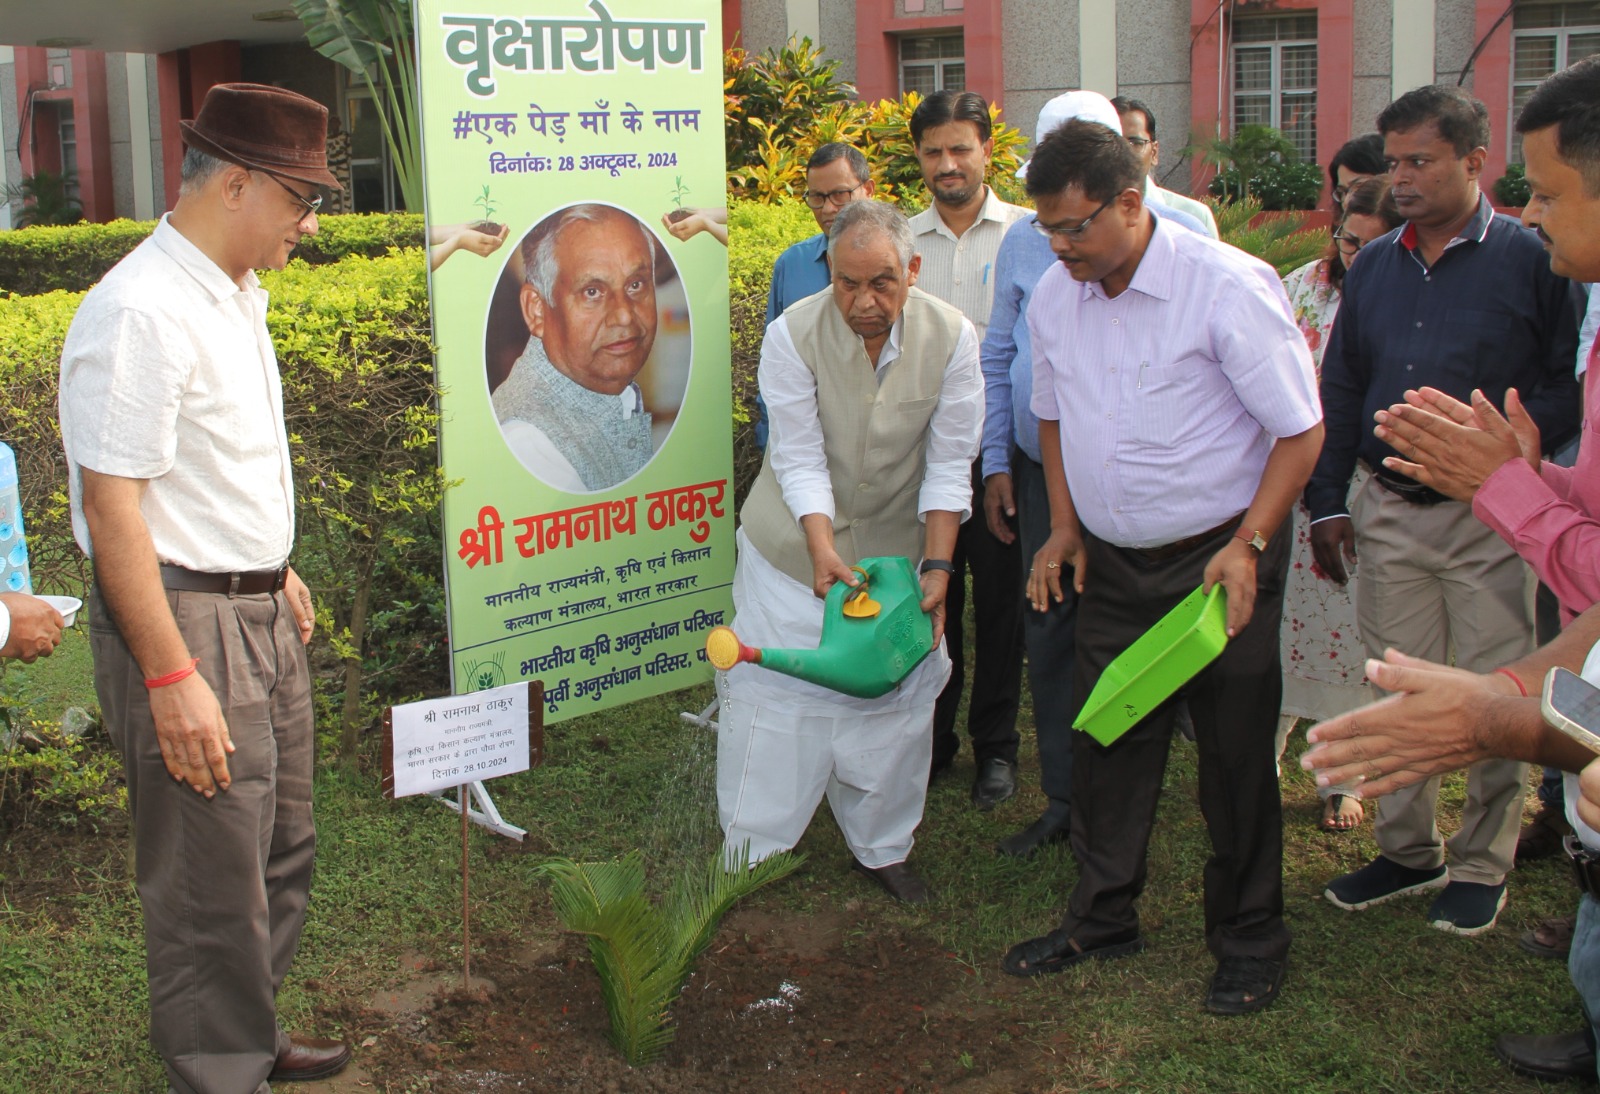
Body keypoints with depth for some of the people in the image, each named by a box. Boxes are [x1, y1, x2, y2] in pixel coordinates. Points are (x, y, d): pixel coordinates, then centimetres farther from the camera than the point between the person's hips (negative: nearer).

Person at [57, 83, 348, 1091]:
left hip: (261, 610, 10)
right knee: (214, 880, 2)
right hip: (184, 619, -10)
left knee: (281, 851, 21)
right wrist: (171, 677, -24)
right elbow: (112, 508, -24)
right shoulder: (140, 315, -21)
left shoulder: (239, 297, 9)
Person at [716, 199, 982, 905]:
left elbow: (949, 464, -11)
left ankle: (880, 847, 30)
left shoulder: (951, 337, -16)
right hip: (796, 547, -2)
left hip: (896, 549, 2)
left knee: (897, 697, 9)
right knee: (774, 692, 0)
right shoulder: (792, 335, -20)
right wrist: (823, 550, -30)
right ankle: (750, 854, 17)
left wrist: (937, 566, -18)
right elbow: (800, 459, -18)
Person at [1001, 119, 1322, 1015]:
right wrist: (1065, 527, 11)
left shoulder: (1230, 286, -17)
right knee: (1106, 742, 12)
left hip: (1220, 558, -5)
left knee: (1236, 755, 5)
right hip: (1114, 564, 5)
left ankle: (1249, 942, 22)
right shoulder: (1055, 299, 0)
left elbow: (1301, 430, -14)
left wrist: (1248, 546, -20)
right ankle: (1103, 919, 30)